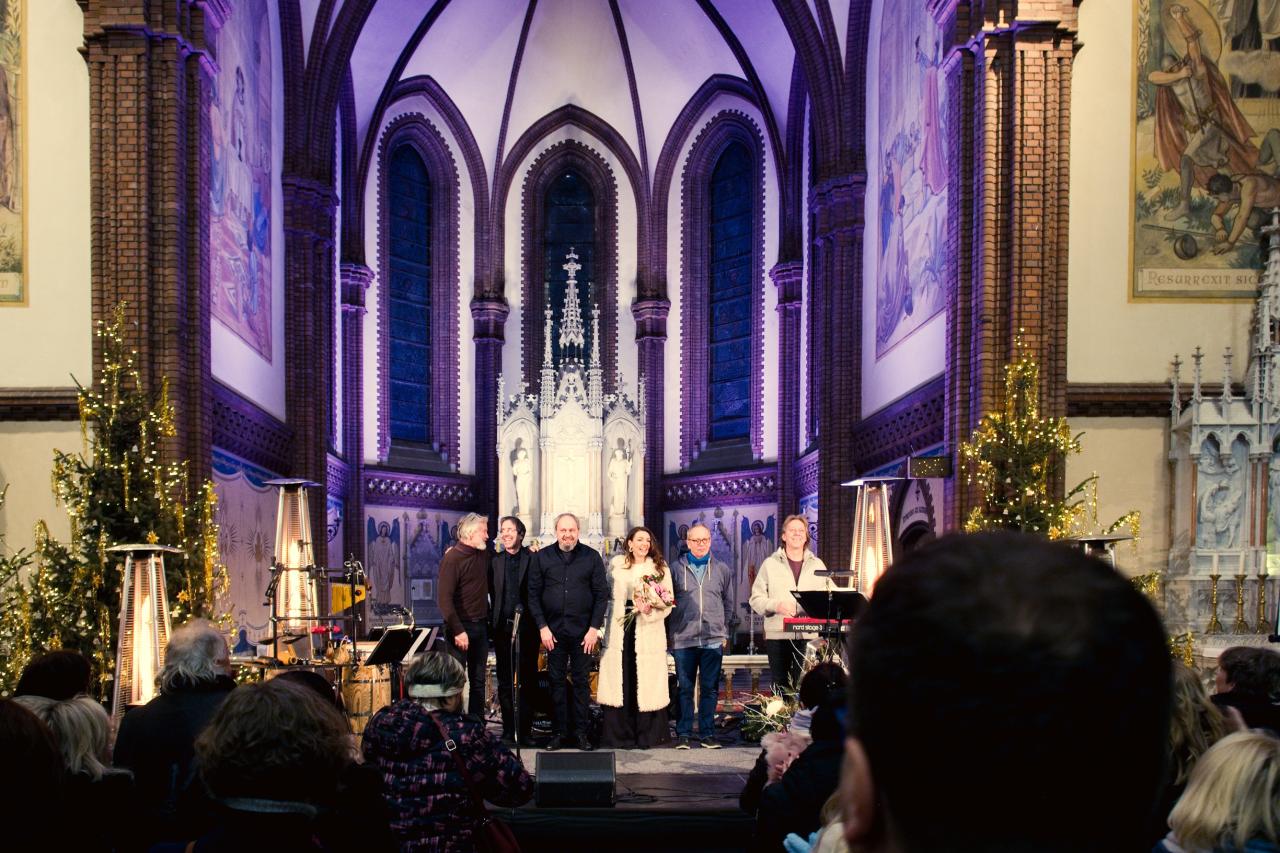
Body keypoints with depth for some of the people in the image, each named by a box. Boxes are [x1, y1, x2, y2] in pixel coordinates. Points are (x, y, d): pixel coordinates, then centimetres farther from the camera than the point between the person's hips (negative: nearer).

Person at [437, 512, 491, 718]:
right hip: (460, 626, -7)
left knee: (479, 680, 11)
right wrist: (458, 631, -22)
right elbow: (445, 599, -17)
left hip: (481, 626, 7)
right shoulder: (452, 558, -12)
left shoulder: (484, 555, 10)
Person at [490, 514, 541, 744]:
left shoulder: (533, 559, -1)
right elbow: (491, 593, 10)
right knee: (505, 682, 6)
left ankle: (525, 730, 9)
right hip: (502, 628, 3)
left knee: (527, 680, 3)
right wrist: (493, 620, 0)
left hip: (527, 627, -3)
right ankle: (508, 730, 13)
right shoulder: (495, 561, 8)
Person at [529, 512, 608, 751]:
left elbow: (601, 594, 2)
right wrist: (542, 627, -4)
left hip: (583, 631, -1)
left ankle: (581, 731, 10)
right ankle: (559, 731, 11)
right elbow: (533, 594, 4)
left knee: (581, 681, 3)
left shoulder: (591, 557, 2)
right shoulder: (542, 557, 4)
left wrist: (594, 628, -6)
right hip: (554, 630, 1)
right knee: (556, 680, 5)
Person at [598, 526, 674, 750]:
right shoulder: (616, 564, 9)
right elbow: (606, 593, 15)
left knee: (646, 684, -1)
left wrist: (651, 610, -15)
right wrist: (608, 619, 7)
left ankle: (647, 735, 7)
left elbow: (669, 600, 2)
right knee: (620, 682, 2)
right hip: (619, 632, 1)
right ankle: (620, 734, 8)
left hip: (648, 633, -1)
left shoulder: (660, 567, 6)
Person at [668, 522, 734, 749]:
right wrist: (670, 633, 3)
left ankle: (707, 733, 10)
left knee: (710, 688, 3)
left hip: (713, 639, 1)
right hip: (683, 639, -1)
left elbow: (729, 603, 15)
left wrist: (724, 632, 10)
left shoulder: (722, 570, 10)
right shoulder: (676, 569, 5)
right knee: (685, 688, 2)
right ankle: (683, 733, 8)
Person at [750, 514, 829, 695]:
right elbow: (756, 598, 3)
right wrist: (776, 606, -15)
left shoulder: (817, 565, 13)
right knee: (780, 684, 2)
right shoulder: (770, 564, 7)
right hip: (777, 635, -1)